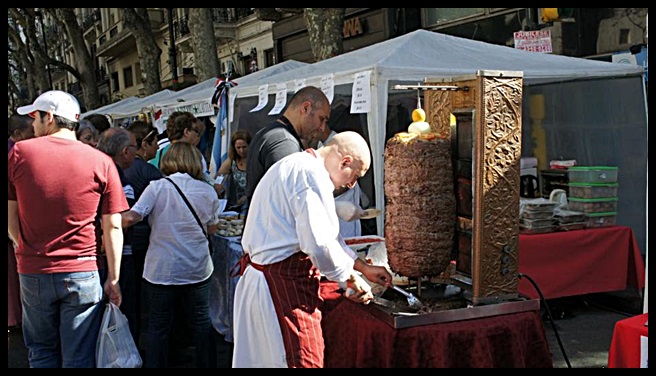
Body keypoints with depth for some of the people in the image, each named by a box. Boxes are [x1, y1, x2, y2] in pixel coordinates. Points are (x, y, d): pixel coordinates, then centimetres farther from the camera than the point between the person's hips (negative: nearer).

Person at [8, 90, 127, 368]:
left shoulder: (19, 152, -4)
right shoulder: (101, 162, -6)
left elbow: (10, 215, 3)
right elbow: (113, 227, -6)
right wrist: (113, 279, 1)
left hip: (33, 272, 1)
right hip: (84, 273, -1)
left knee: (41, 353, 19)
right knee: (79, 358, 9)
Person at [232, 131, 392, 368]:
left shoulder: (293, 166, 20)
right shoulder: (312, 173, -15)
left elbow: (323, 231, 26)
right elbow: (318, 243, -23)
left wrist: (364, 267, 27)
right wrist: (351, 278, -6)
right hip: (286, 286, -11)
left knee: (260, 357, 17)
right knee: (303, 361, -5)